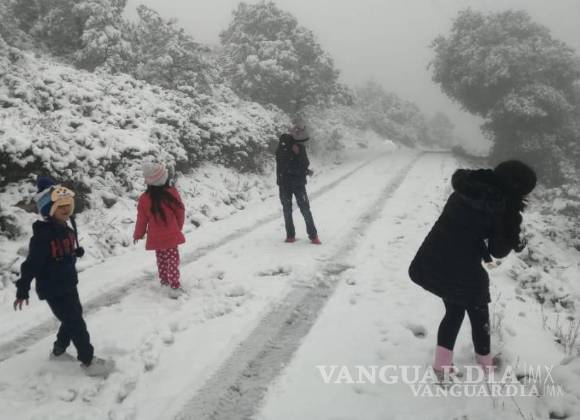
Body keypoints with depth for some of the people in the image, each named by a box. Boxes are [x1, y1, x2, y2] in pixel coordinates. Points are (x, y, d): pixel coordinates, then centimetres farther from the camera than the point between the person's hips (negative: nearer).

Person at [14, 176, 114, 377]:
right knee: (76, 323, -4)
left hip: (68, 284, 9)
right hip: (53, 289, -9)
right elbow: (31, 263, -23)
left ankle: (58, 351, 43)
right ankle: (89, 361, 8)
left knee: (73, 318, 22)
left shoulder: (66, 229, 2)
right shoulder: (42, 235, -24)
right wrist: (22, 290, -20)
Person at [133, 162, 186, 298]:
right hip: (171, 236, -2)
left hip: (155, 238, 2)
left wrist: (137, 235, 16)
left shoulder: (144, 199, -13)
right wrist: (178, 228, 17)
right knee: (172, 260, 4)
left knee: (161, 259, 21)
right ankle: (174, 287, -1)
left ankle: (164, 280, 36)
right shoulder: (172, 193, -15)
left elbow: (142, 220, -3)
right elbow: (180, 213, -2)